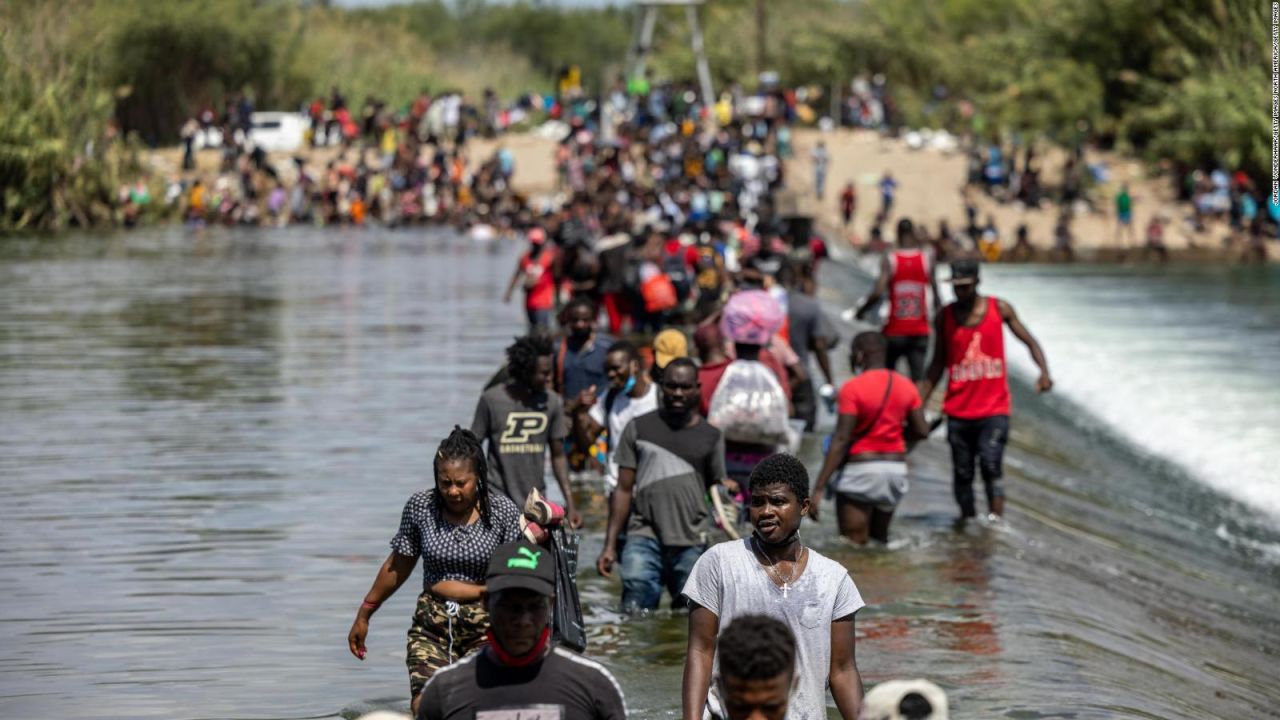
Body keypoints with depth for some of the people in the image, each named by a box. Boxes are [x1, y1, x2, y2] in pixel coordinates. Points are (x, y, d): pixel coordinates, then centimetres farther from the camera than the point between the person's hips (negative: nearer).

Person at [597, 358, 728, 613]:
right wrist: (610, 545, 1)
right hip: (644, 538, -1)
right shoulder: (639, 428, 8)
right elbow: (624, 490, 7)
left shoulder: (710, 436, 10)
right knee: (635, 611, -14)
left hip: (693, 544, 1)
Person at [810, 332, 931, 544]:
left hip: (860, 471, -6)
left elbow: (841, 440, -18)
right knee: (880, 539, 21)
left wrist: (819, 488, -18)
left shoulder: (853, 388, -13)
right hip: (896, 469, 6)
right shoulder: (905, 386, 3)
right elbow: (922, 431, 2)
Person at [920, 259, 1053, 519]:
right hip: (958, 411, 3)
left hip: (994, 408, -3)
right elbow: (938, 364, 13)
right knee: (962, 473, 5)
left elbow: (1030, 342, 6)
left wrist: (1044, 371, -13)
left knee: (991, 467, -17)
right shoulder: (944, 317, 5)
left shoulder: (999, 309, 1)